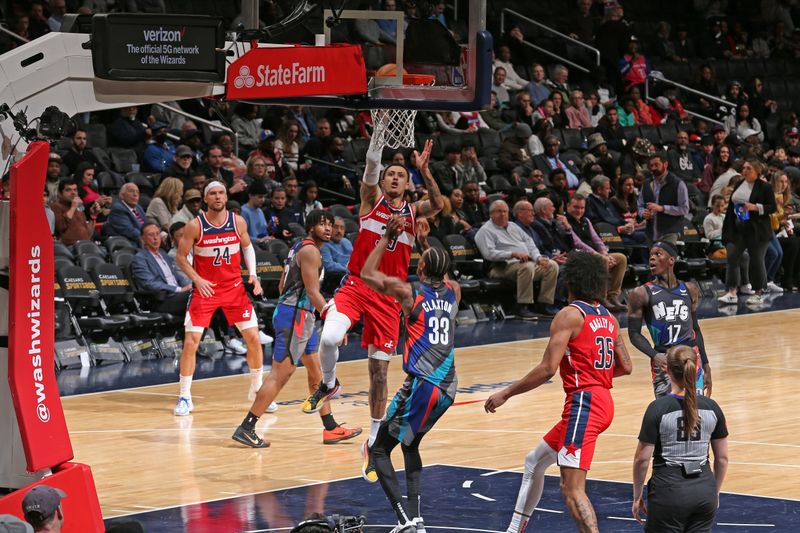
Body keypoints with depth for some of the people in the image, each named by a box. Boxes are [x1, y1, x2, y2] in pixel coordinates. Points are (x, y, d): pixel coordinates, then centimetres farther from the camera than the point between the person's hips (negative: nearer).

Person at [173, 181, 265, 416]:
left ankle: (257, 389, 20)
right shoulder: (195, 226, -12)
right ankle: (185, 397, 1)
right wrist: (197, 280, -18)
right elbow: (181, 257, -5)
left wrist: (252, 274, 0)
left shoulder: (238, 222, -4)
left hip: (234, 287, 3)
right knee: (191, 342, -10)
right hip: (205, 289, -3)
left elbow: (247, 247, 13)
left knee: (253, 338, 1)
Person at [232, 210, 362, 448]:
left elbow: (283, 285, 21)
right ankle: (245, 429, -8)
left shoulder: (300, 247, 17)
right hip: (295, 316, -11)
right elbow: (312, 292, -21)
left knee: (317, 371, 15)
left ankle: (331, 428, 21)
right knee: (279, 375, -9)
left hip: (301, 316, 11)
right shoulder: (310, 251, -14)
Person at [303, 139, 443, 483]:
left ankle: (373, 442, 16)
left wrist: (424, 170, -26)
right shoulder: (371, 197, 5)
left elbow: (437, 205, -12)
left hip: (389, 297, 2)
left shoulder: (413, 211, 8)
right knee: (329, 339, -29)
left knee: (379, 371, 3)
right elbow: (372, 163, -11)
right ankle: (328, 384, 5)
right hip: (356, 286, -1)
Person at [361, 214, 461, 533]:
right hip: (448, 387, 6)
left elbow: (367, 274, 7)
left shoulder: (409, 291, -4)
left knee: (379, 449, 3)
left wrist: (387, 238, 12)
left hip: (421, 385, -6)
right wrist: (425, 243, 38)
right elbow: (441, 277, 37)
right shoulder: (454, 292, 11)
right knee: (410, 445, 26)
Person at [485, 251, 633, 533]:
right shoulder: (609, 318, 13)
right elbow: (625, 367, 16)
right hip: (603, 401, 9)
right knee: (535, 460, 24)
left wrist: (505, 394, -9)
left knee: (572, 488, -13)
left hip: (583, 403, -9)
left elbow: (548, 369, -16)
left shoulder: (570, 315, -10)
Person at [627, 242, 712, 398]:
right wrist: (655, 356, -21)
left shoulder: (690, 290, 9)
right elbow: (634, 334, -4)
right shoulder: (641, 294, -3)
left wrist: (706, 366, 16)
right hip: (663, 361, -3)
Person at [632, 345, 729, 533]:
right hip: (704, 489, 4)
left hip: (669, 489, -4)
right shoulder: (711, 408, 2)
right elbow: (722, 458, 8)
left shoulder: (658, 408, -10)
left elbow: (642, 459, -8)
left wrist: (637, 496, 4)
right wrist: (715, 493, 21)